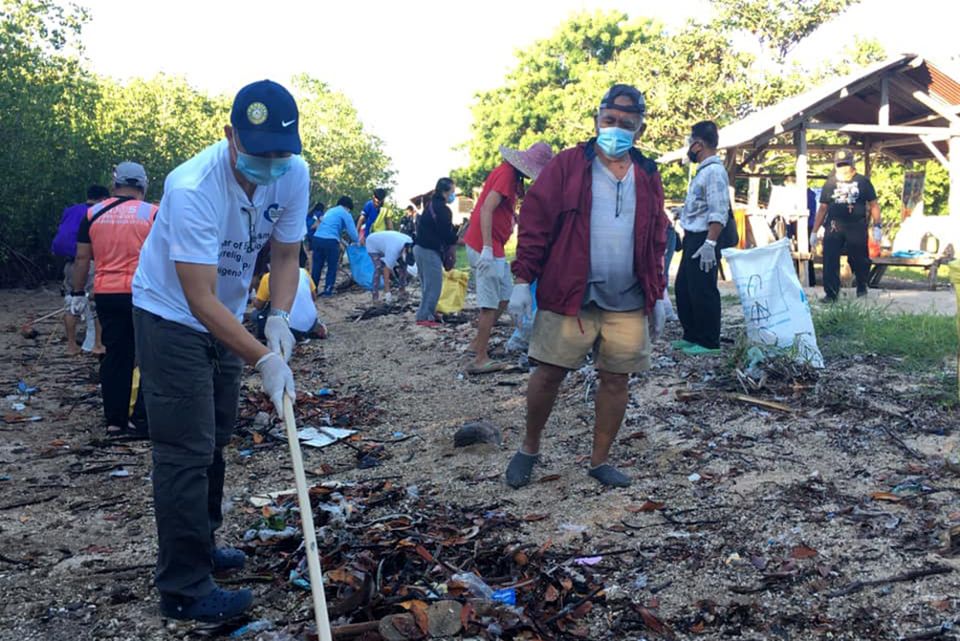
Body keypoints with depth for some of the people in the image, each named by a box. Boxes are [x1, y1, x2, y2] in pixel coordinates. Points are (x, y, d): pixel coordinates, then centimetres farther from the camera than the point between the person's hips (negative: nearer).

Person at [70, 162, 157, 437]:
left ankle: (115, 420, 13)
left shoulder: (93, 214, 7)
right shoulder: (153, 214, -3)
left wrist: (78, 294, 15)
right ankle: (141, 420, 1)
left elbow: (82, 258, 8)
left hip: (107, 295, 4)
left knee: (115, 355, 10)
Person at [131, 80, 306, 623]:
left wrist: (279, 319, -20)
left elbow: (286, 254, -3)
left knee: (216, 437, 17)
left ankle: (200, 545, 35)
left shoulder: (294, 175, -14)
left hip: (225, 317, 7)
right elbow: (200, 298, -34)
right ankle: (184, 589, 2)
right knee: (186, 451, -8)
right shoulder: (194, 188, -33)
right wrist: (263, 359, -38)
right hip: (171, 316, -7)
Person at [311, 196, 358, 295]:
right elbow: (352, 231, 0)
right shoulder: (345, 214, 5)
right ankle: (328, 290, 9)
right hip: (330, 241, -6)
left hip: (317, 238, 6)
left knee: (317, 266, 13)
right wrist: (357, 240, 20)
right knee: (332, 267, 8)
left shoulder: (330, 211, 28)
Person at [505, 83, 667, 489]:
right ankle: (529, 449, 23)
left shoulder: (648, 177, 13)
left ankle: (600, 461, 22)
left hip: (628, 303, 4)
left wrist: (658, 295, 15)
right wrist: (522, 280, -8)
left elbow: (657, 241, 18)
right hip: (569, 296, -3)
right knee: (549, 374, 1)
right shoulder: (567, 165, 0)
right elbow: (535, 222, -3)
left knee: (616, 380, 7)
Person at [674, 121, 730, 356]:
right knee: (683, 288, 15)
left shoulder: (714, 171, -15)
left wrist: (709, 244, -25)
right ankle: (692, 335, 25)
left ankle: (709, 342, 5)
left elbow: (718, 213, -22)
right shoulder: (703, 170, 16)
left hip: (703, 240, -10)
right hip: (693, 239, 10)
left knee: (702, 292, -4)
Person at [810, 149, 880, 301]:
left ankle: (862, 287, 33)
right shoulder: (830, 183, 9)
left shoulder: (863, 182, 5)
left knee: (859, 260, 8)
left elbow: (873, 205, 7)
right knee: (830, 261, -6)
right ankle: (831, 293, 0)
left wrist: (877, 226, -2)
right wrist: (814, 231, 8)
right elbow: (822, 208, 11)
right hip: (833, 227, 1)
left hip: (857, 227, -1)